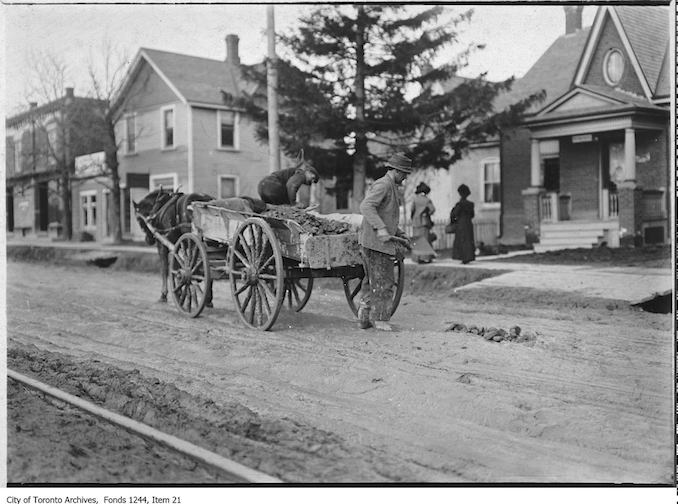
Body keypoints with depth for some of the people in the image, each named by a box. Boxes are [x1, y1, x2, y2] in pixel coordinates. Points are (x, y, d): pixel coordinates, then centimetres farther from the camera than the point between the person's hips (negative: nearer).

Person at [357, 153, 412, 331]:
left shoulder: (390, 187, 21)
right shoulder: (383, 184, -12)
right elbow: (366, 206, -25)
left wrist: (401, 235, 21)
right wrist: (380, 228, -35)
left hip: (370, 242, 11)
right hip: (377, 242, -11)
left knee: (371, 281, 14)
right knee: (383, 281, -5)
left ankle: (364, 318, 19)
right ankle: (379, 318, 1)